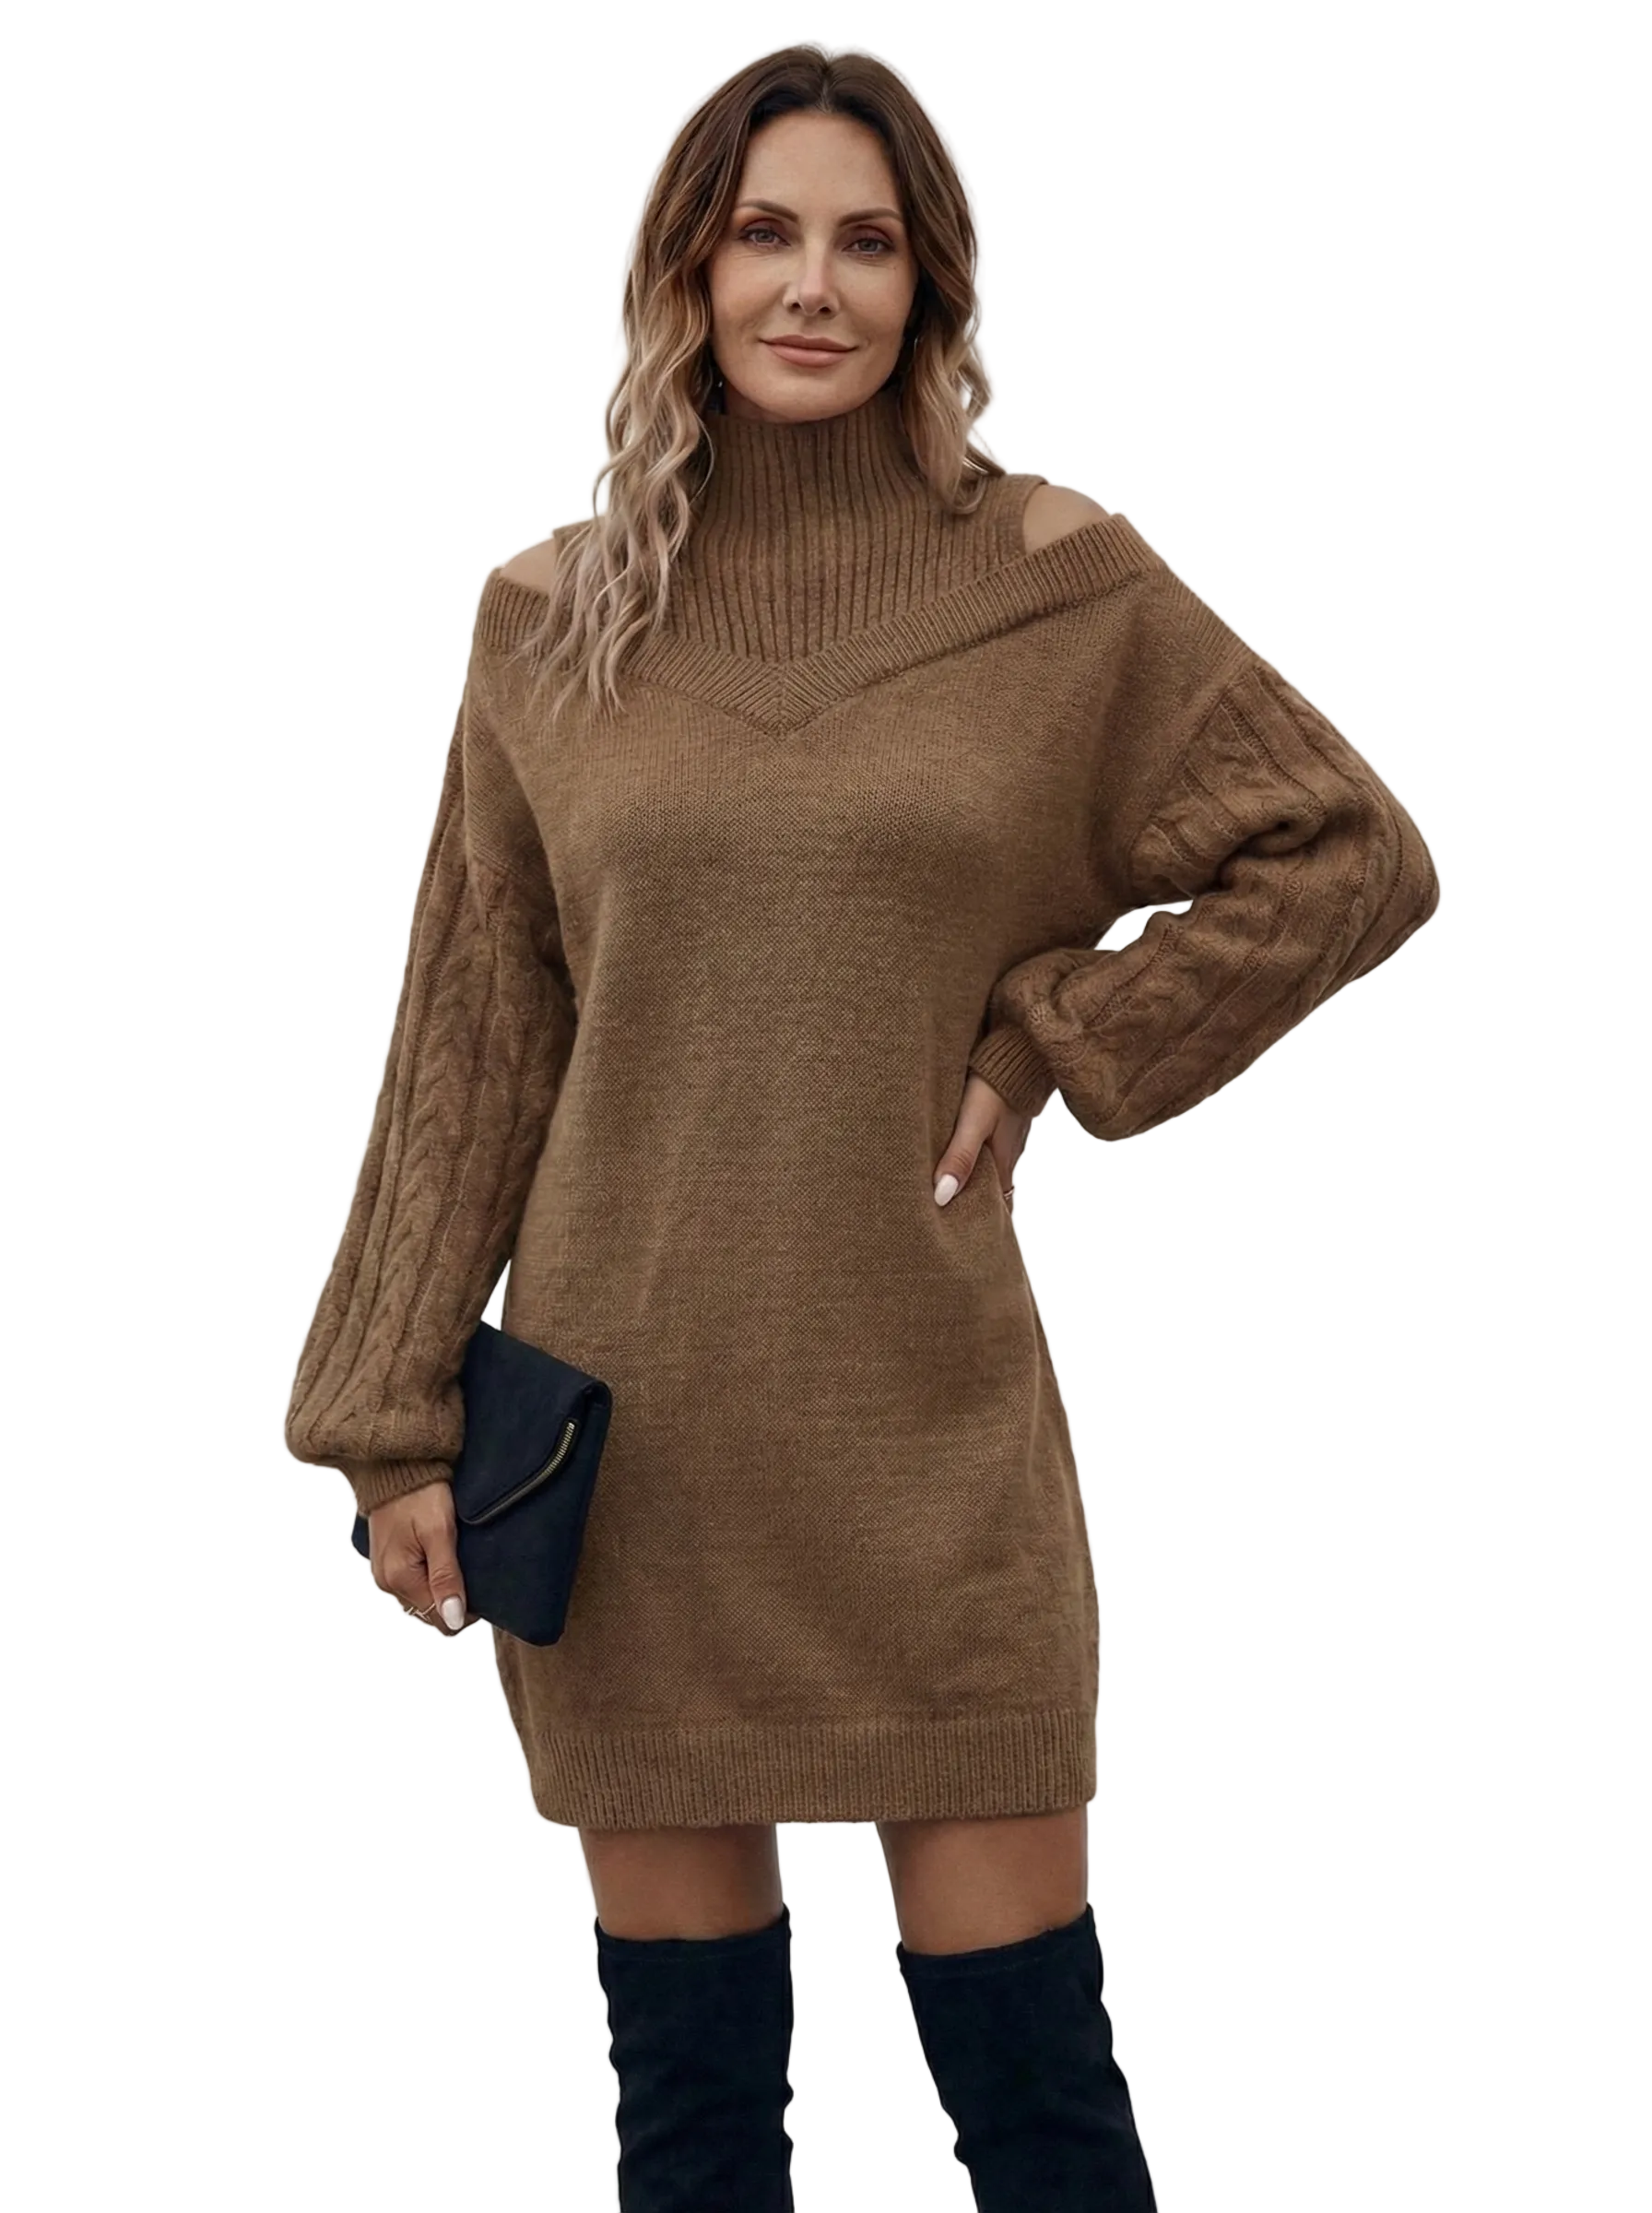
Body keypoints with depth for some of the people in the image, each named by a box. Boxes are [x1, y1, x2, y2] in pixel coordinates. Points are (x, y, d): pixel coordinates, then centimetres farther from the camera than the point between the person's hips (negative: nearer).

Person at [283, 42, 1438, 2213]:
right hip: (623, 1435, 2)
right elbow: (471, 1048, 7)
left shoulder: (1060, 586, 0)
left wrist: (1054, 1040, -2)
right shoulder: (557, 614, 4)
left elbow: (1352, 855, 7)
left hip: (927, 1422, -1)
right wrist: (397, 1420, 4)